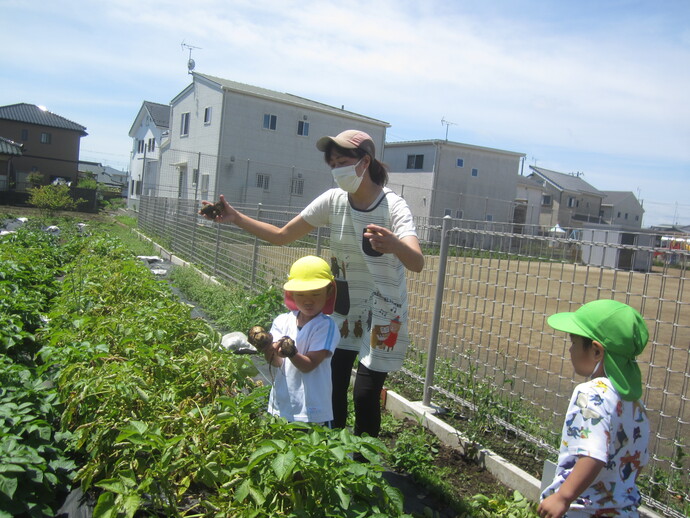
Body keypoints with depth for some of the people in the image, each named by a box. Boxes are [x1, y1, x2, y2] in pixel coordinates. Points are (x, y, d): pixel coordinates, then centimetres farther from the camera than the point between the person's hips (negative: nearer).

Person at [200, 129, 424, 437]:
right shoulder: (333, 201, -7)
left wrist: (394, 245, -59)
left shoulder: (393, 207, -20)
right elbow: (282, 236, -2)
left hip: (382, 314, -4)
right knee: (332, 388, 5)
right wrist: (236, 218, -13)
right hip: (342, 307, 4)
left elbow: (417, 264, -36)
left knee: (366, 395, -3)